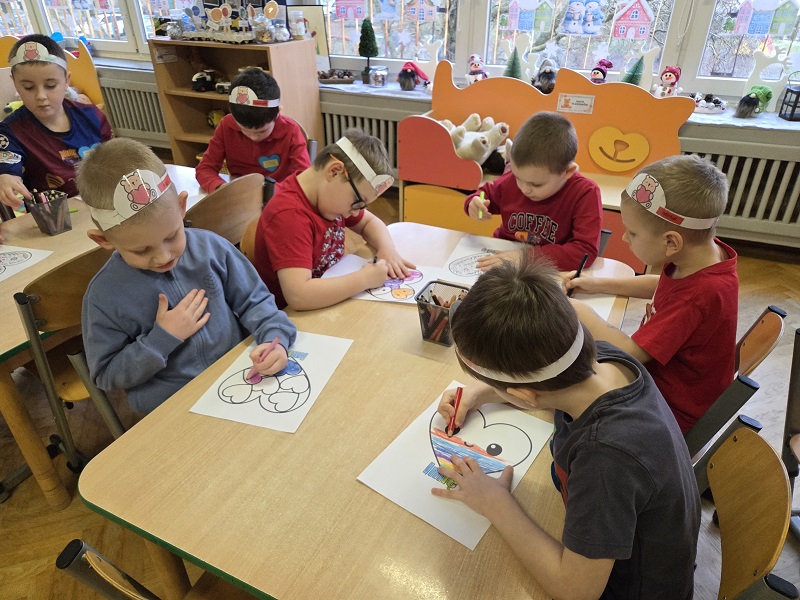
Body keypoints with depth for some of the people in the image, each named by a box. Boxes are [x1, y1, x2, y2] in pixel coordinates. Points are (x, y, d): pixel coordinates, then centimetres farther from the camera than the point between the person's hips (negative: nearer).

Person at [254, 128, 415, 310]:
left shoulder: (331, 194, 0)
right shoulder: (290, 216, -26)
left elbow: (369, 222, 15)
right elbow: (298, 296, -36)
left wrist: (387, 248, -5)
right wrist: (365, 279, -27)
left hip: (332, 304, 8)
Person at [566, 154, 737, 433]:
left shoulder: (701, 295, -35)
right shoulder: (704, 251, -9)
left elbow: (628, 353, -30)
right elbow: (663, 286, 14)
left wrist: (582, 313, -17)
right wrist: (599, 284, 8)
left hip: (674, 413, -8)